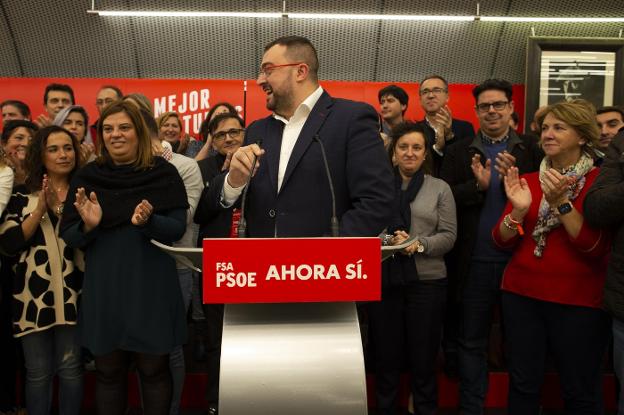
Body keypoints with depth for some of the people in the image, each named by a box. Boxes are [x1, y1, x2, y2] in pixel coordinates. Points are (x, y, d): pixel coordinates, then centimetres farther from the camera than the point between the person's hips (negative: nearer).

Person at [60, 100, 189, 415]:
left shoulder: (163, 173, -3)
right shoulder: (87, 178, 3)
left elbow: (177, 228, -7)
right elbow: (68, 236, 3)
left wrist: (148, 222, -26)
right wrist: (88, 225, -18)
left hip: (152, 286, -2)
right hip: (103, 288, 2)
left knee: (154, 370, 8)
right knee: (108, 371, 14)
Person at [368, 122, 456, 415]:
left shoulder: (440, 188, 7)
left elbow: (448, 235, 0)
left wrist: (418, 244, -16)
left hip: (426, 281, 0)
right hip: (383, 279, 1)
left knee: (423, 358, 9)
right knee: (385, 356, 10)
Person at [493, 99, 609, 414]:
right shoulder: (528, 181, 8)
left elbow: (596, 248, -13)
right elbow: (502, 242, 3)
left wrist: (561, 203, -22)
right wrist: (518, 210, -15)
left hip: (578, 302, -3)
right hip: (521, 295, 4)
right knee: (523, 386, 5)